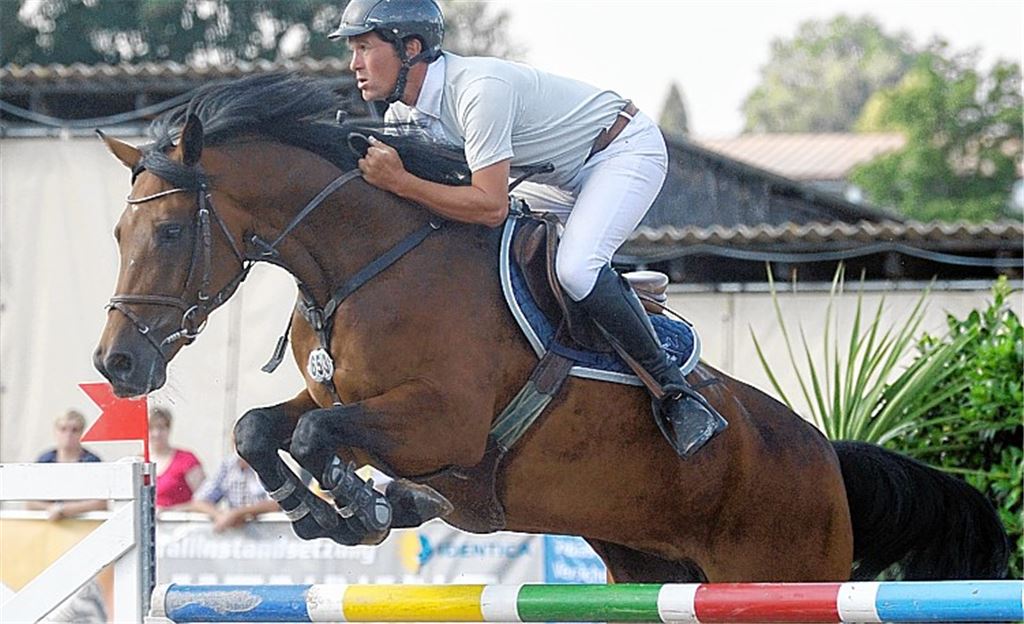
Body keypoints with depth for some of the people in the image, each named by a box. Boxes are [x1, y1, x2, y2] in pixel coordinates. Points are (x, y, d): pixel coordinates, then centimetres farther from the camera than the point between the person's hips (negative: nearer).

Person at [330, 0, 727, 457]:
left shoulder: (478, 89, -33)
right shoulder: (403, 113, -5)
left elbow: (491, 207, -36)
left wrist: (399, 182, -39)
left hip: (627, 150, -10)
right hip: (566, 174, 10)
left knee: (575, 268, -31)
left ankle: (670, 388, -17)